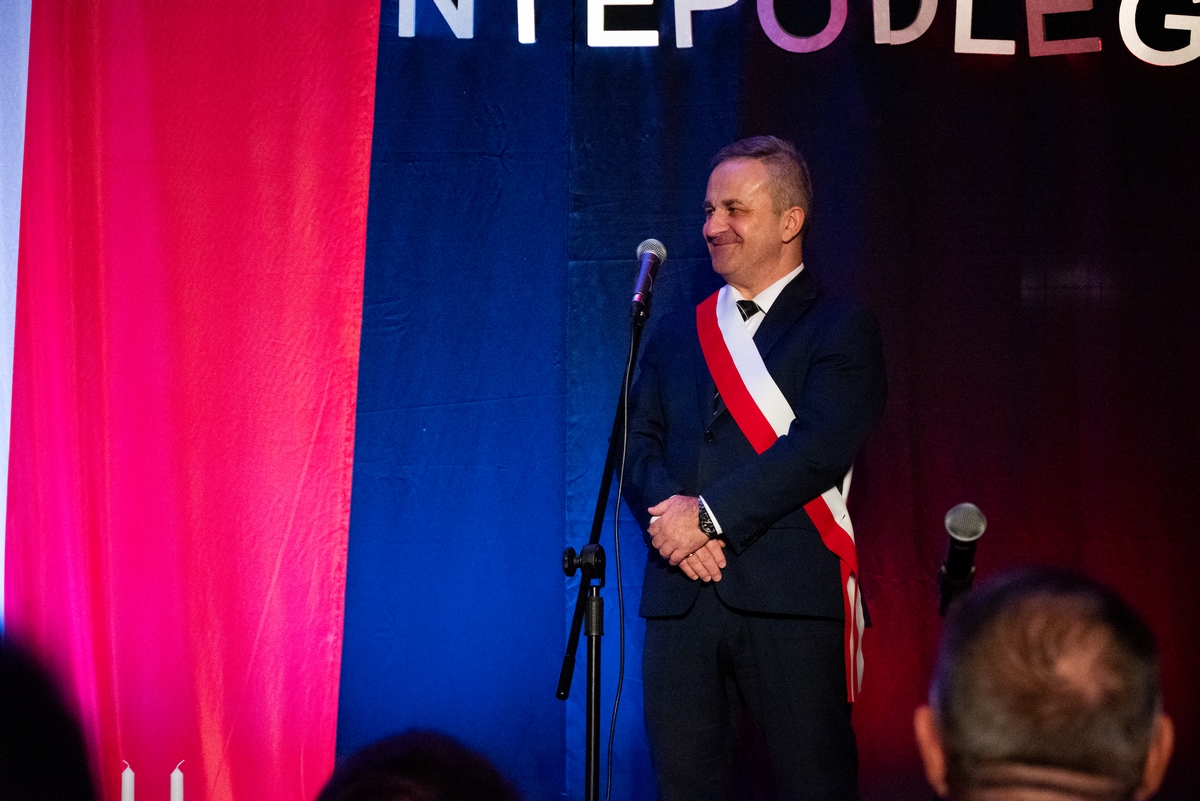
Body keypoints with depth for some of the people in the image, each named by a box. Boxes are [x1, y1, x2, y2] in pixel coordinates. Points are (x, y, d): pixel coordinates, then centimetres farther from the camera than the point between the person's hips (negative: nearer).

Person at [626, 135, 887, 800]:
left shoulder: (840, 330, 4)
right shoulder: (676, 333, 20)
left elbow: (820, 447, -10)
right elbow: (638, 443, 11)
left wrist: (710, 514, -14)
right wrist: (669, 509, -10)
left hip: (790, 595, -4)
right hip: (680, 594, 5)